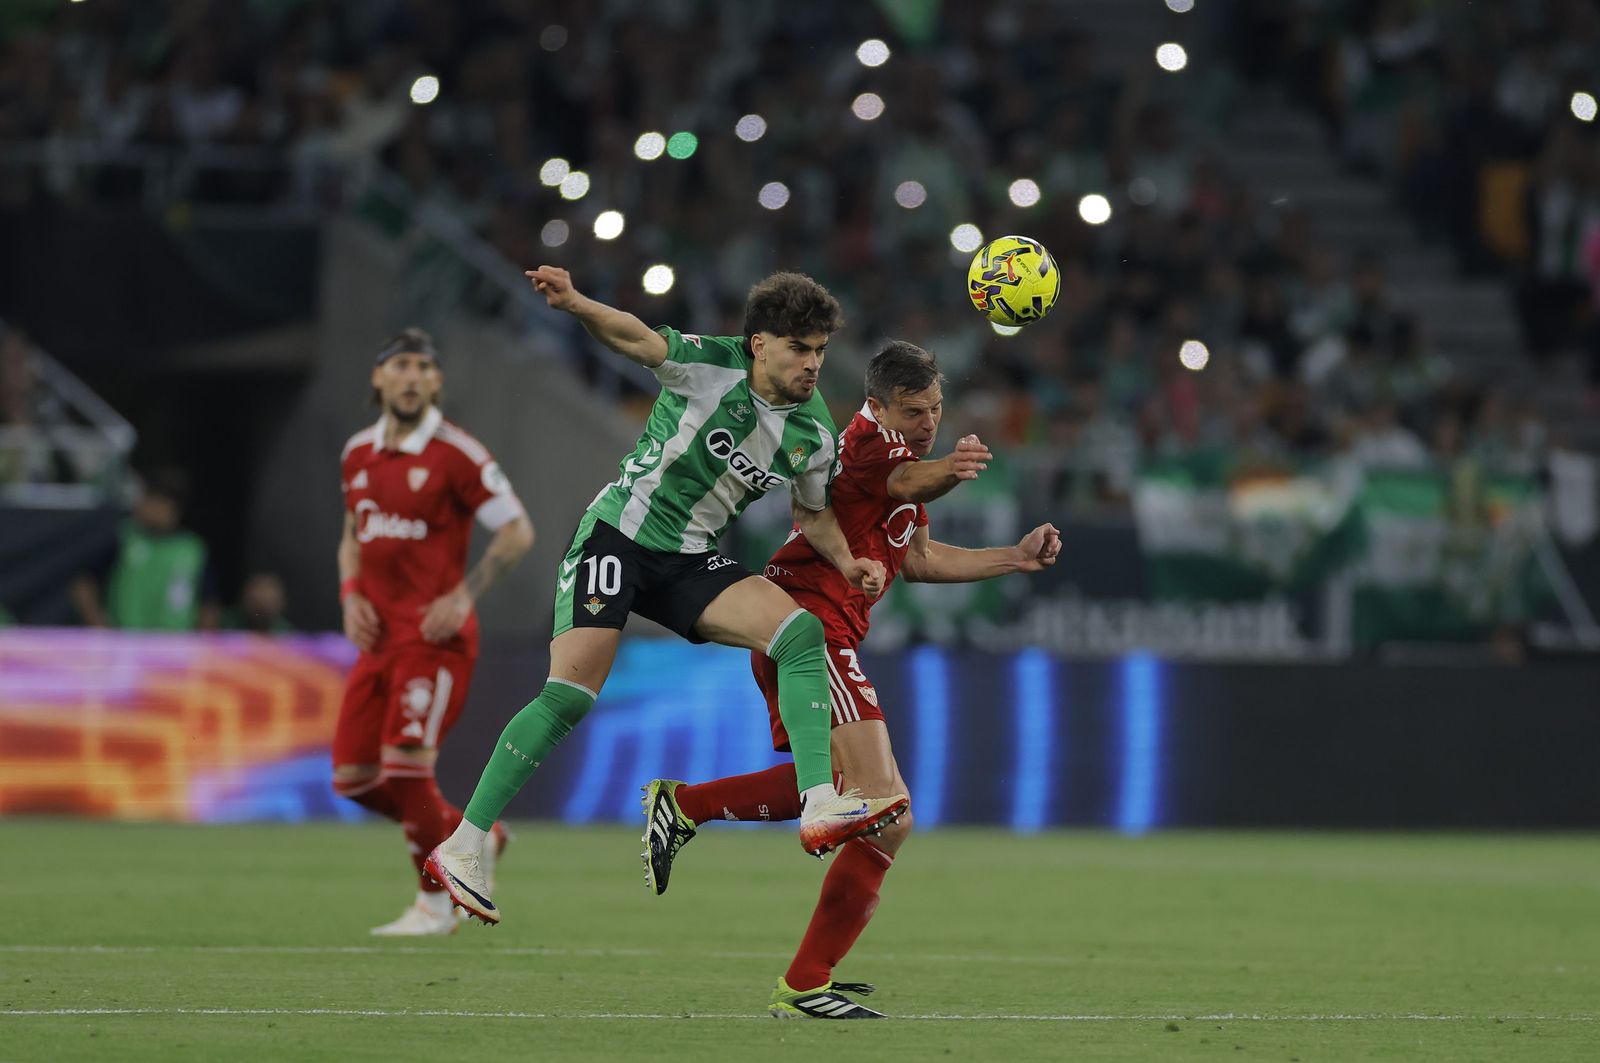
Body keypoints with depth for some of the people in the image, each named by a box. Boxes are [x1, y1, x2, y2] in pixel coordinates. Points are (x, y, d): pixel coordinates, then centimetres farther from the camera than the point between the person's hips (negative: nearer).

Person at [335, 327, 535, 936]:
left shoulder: (455, 454, -9)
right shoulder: (358, 453, 11)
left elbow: (517, 530, -6)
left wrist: (466, 595, -15)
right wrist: (351, 595, 6)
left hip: (435, 635, -7)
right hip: (380, 634, 7)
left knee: (405, 763, -15)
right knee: (354, 778, 3)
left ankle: (437, 903, 4)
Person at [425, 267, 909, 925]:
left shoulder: (814, 435, 2)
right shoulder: (712, 366, -13)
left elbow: (811, 510, 19)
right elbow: (636, 337, -16)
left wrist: (845, 561, 1)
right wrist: (577, 305, -36)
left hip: (692, 563, 5)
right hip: (620, 532, -5)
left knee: (800, 631, -17)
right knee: (571, 693, -17)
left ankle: (819, 808, -22)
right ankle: (461, 846, -10)